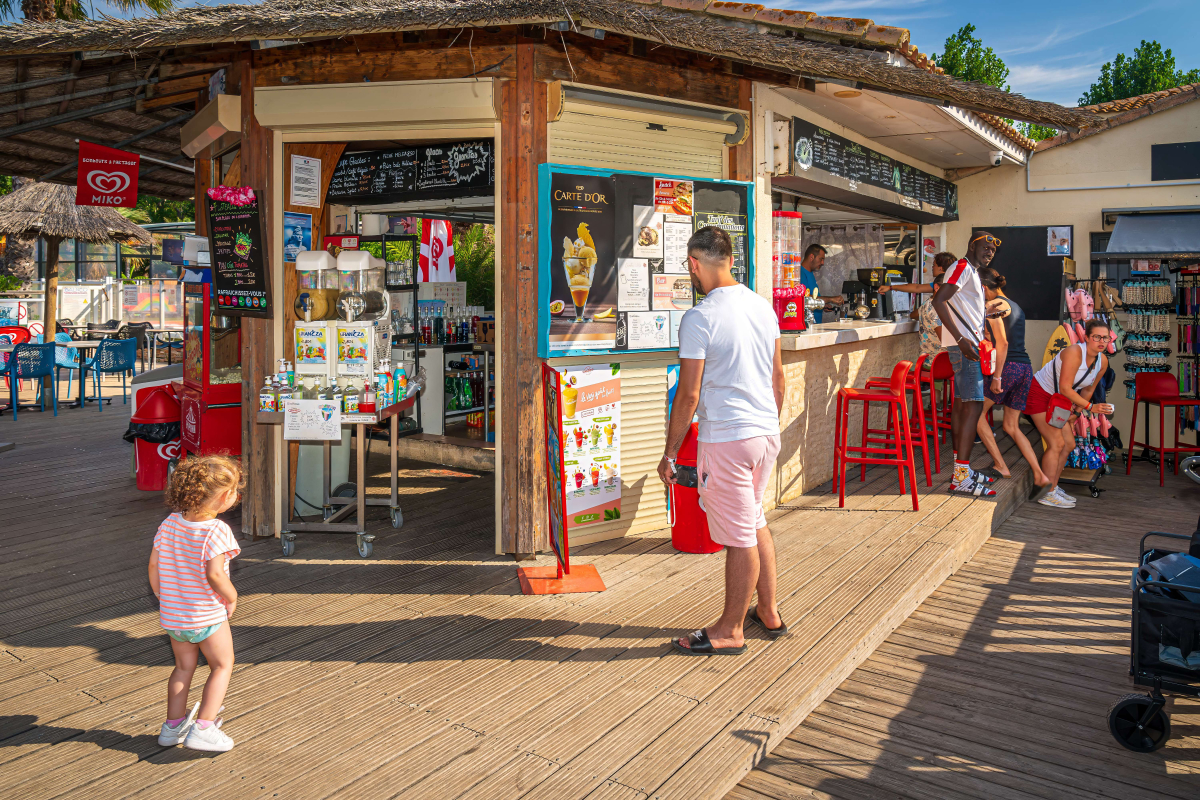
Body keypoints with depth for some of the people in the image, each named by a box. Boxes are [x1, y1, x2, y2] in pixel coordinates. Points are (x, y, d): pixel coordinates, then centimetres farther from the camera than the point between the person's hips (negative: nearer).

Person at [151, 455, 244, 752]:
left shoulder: (169, 524, -2)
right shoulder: (216, 531, -23)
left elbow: (154, 565, 4)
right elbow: (214, 574, -30)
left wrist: (162, 597, 17)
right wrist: (232, 596, -12)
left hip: (172, 613, 6)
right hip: (207, 615, -6)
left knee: (184, 666, 23)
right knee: (222, 666, 11)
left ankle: (173, 725, 31)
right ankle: (203, 729, 4)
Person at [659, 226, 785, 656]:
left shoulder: (699, 318, -15)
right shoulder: (763, 306, 7)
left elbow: (689, 394, -15)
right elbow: (778, 375, 14)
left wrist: (670, 452, -6)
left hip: (727, 438, -8)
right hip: (767, 432, 8)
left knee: (740, 537, 2)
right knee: (755, 522, 22)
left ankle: (730, 630, 17)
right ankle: (769, 612, 33)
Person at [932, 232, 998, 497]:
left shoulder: (972, 272, 22)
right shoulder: (963, 267, -10)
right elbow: (939, 301, -23)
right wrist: (962, 339, -27)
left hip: (967, 345, 11)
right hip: (964, 345, -11)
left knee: (961, 404, 12)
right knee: (974, 405, -13)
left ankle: (961, 469, 19)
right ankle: (961, 477, -14)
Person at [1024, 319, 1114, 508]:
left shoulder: (1103, 361, -3)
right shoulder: (1074, 352, -27)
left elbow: (1089, 389, 11)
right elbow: (1065, 388, -29)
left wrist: (1076, 412, 9)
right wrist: (1090, 407, -30)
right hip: (1040, 394, -9)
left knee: (1069, 444, 7)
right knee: (1057, 443, -13)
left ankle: (1053, 487, 20)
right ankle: (1047, 494, -6)